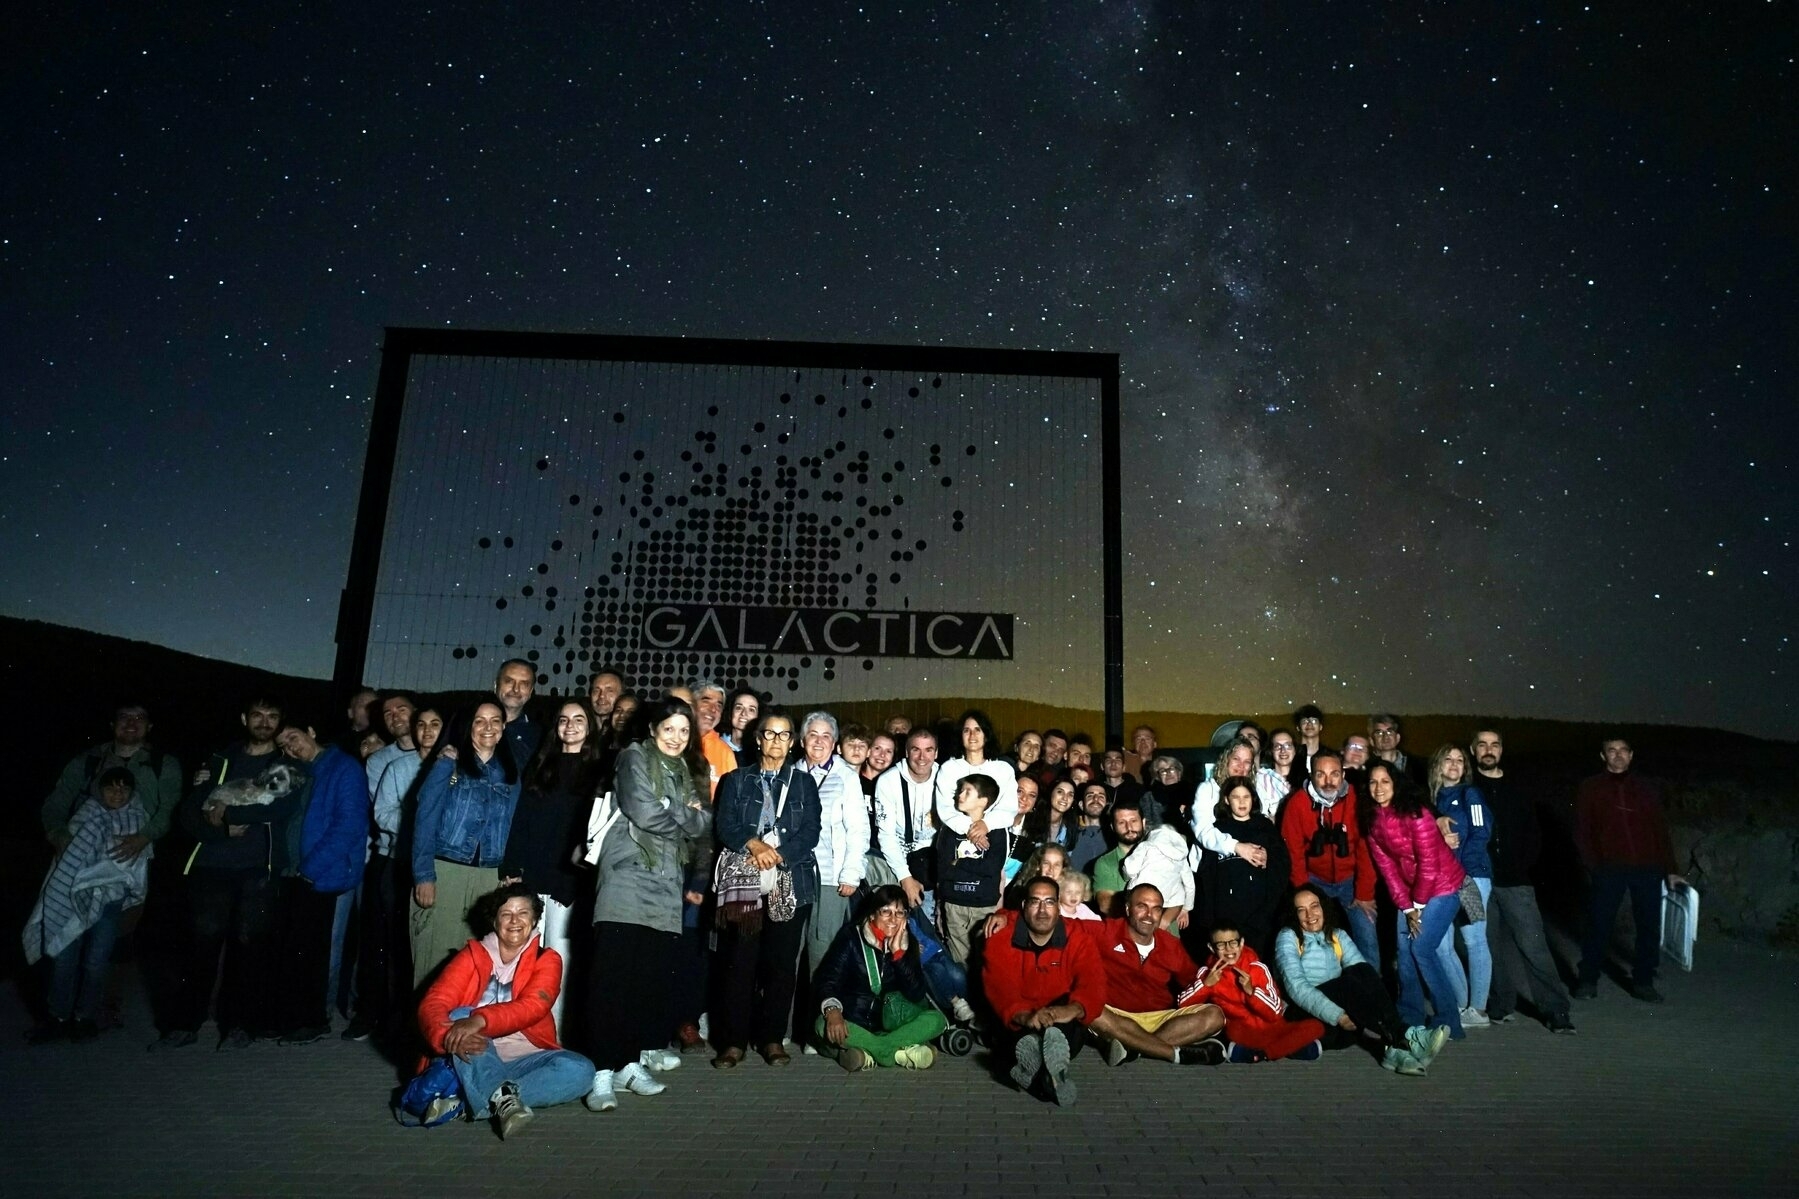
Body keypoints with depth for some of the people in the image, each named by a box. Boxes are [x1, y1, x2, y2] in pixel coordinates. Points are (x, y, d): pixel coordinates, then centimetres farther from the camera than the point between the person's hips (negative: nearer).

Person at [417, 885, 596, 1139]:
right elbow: (433, 1004, -9)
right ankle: (503, 1101, -42)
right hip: (477, 1062, 0)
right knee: (460, 1016, -29)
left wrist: (480, 1020, -34)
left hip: (525, 1059, 0)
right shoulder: (472, 955, 6)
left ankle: (490, 1100, -32)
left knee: (580, 1070, -27)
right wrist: (451, 1036, -33)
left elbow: (532, 1007, -15)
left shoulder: (547, 960, 4)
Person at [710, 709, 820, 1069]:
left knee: (782, 963, 2)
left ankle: (773, 1038, 13)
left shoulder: (804, 782, 13)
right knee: (738, 962, -3)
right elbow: (726, 827, 1)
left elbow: (810, 833, 2)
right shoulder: (736, 780, 13)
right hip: (744, 882, 0)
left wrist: (778, 854, -12)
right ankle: (734, 1040, 5)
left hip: (791, 883, 1)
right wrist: (754, 844, -17)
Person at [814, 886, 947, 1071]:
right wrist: (832, 1009, -37)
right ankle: (898, 1053, -27)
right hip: (854, 1023, -2)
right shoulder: (851, 937, -7)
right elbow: (827, 979, -17)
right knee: (824, 1026, -33)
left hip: (890, 1022, 2)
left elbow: (917, 994, -10)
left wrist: (898, 952, -19)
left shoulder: (908, 943, 0)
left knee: (936, 1020, -21)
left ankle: (867, 1052, -27)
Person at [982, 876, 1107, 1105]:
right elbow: (999, 988, -17)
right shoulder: (1001, 938, -2)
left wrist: (1073, 1009, -41)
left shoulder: (1080, 940, 2)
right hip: (1016, 1024, -1)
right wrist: (1024, 1016, -41)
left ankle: (1033, 1070, -59)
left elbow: (1092, 983, -15)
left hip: (1062, 1025, 1)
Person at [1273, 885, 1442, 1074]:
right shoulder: (1287, 938, 2)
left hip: (1348, 1026, 4)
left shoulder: (1338, 936, 17)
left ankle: (1393, 1048, -42)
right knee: (1347, 981, -30)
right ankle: (1403, 1040, -43)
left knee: (1362, 970, -24)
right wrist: (1337, 1016, -26)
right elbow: (1297, 987, -13)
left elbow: (1364, 973, 0)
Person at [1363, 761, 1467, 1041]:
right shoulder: (1374, 823, 1)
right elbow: (1386, 867, 1)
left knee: (1422, 948, -12)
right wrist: (1406, 906, -5)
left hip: (1442, 886, -6)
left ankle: (1448, 1020, 0)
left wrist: (1418, 905, -13)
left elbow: (1429, 861, -19)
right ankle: (1409, 1015, 16)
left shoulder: (1414, 813, -20)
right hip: (1411, 892, 6)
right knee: (1405, 948, 3)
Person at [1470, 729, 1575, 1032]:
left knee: (1534, 946, -3)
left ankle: (1557, 1010, 3)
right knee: (1492, 947, 4)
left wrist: (1524, 864, 1)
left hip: (1515, 882, 1)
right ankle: (1500, 1006, 13)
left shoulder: (1517, 791, 12)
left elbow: (1534, 834, 12)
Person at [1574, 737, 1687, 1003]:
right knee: (1599, 926, 1)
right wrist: (1594, 865, -6)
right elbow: (1582, 831, 4)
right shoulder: (1590, 788, 6)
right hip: (1609, 869, -2)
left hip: (1648, 869, 2)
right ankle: (1588, 980, 11)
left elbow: (1661, 830, 11)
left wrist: (1670, 870, 6)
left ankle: (1643, 982, 19)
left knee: (1649, 927, 5)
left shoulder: (1649, 788, 12)